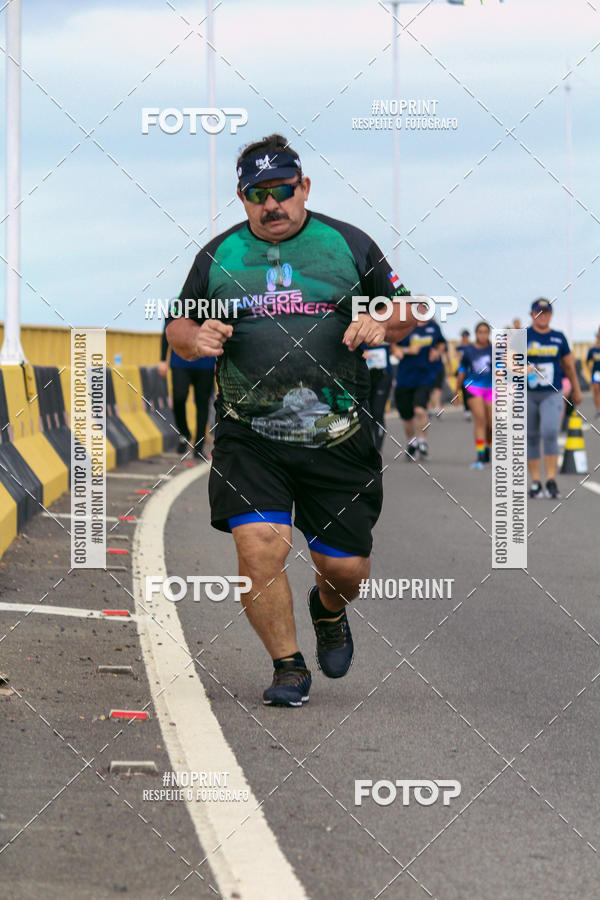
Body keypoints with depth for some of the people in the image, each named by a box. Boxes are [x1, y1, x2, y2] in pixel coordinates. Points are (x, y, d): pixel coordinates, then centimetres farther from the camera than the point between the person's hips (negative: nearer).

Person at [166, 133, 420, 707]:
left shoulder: (348, 244, 5)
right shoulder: (218, 256, 7)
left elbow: (404, 310, 12)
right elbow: (177, 328, 16)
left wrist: (382, 326, -11)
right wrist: (195, 340, -8)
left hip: (337, 439, 0)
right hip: (249, 438, 0)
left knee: (346, 566, 4)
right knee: (258, 547, -18)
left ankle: (328, 611, 41)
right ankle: (288, 666, 1)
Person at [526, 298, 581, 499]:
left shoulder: (559, 338, 8)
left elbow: (568, 365, 19)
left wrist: (576, 389, 27)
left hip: (552, 394, 0)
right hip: (528, 395, 0)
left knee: (550, 434, -17)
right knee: (531, 437, 5)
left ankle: (551, 480, -13)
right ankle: (535, 481, 14)